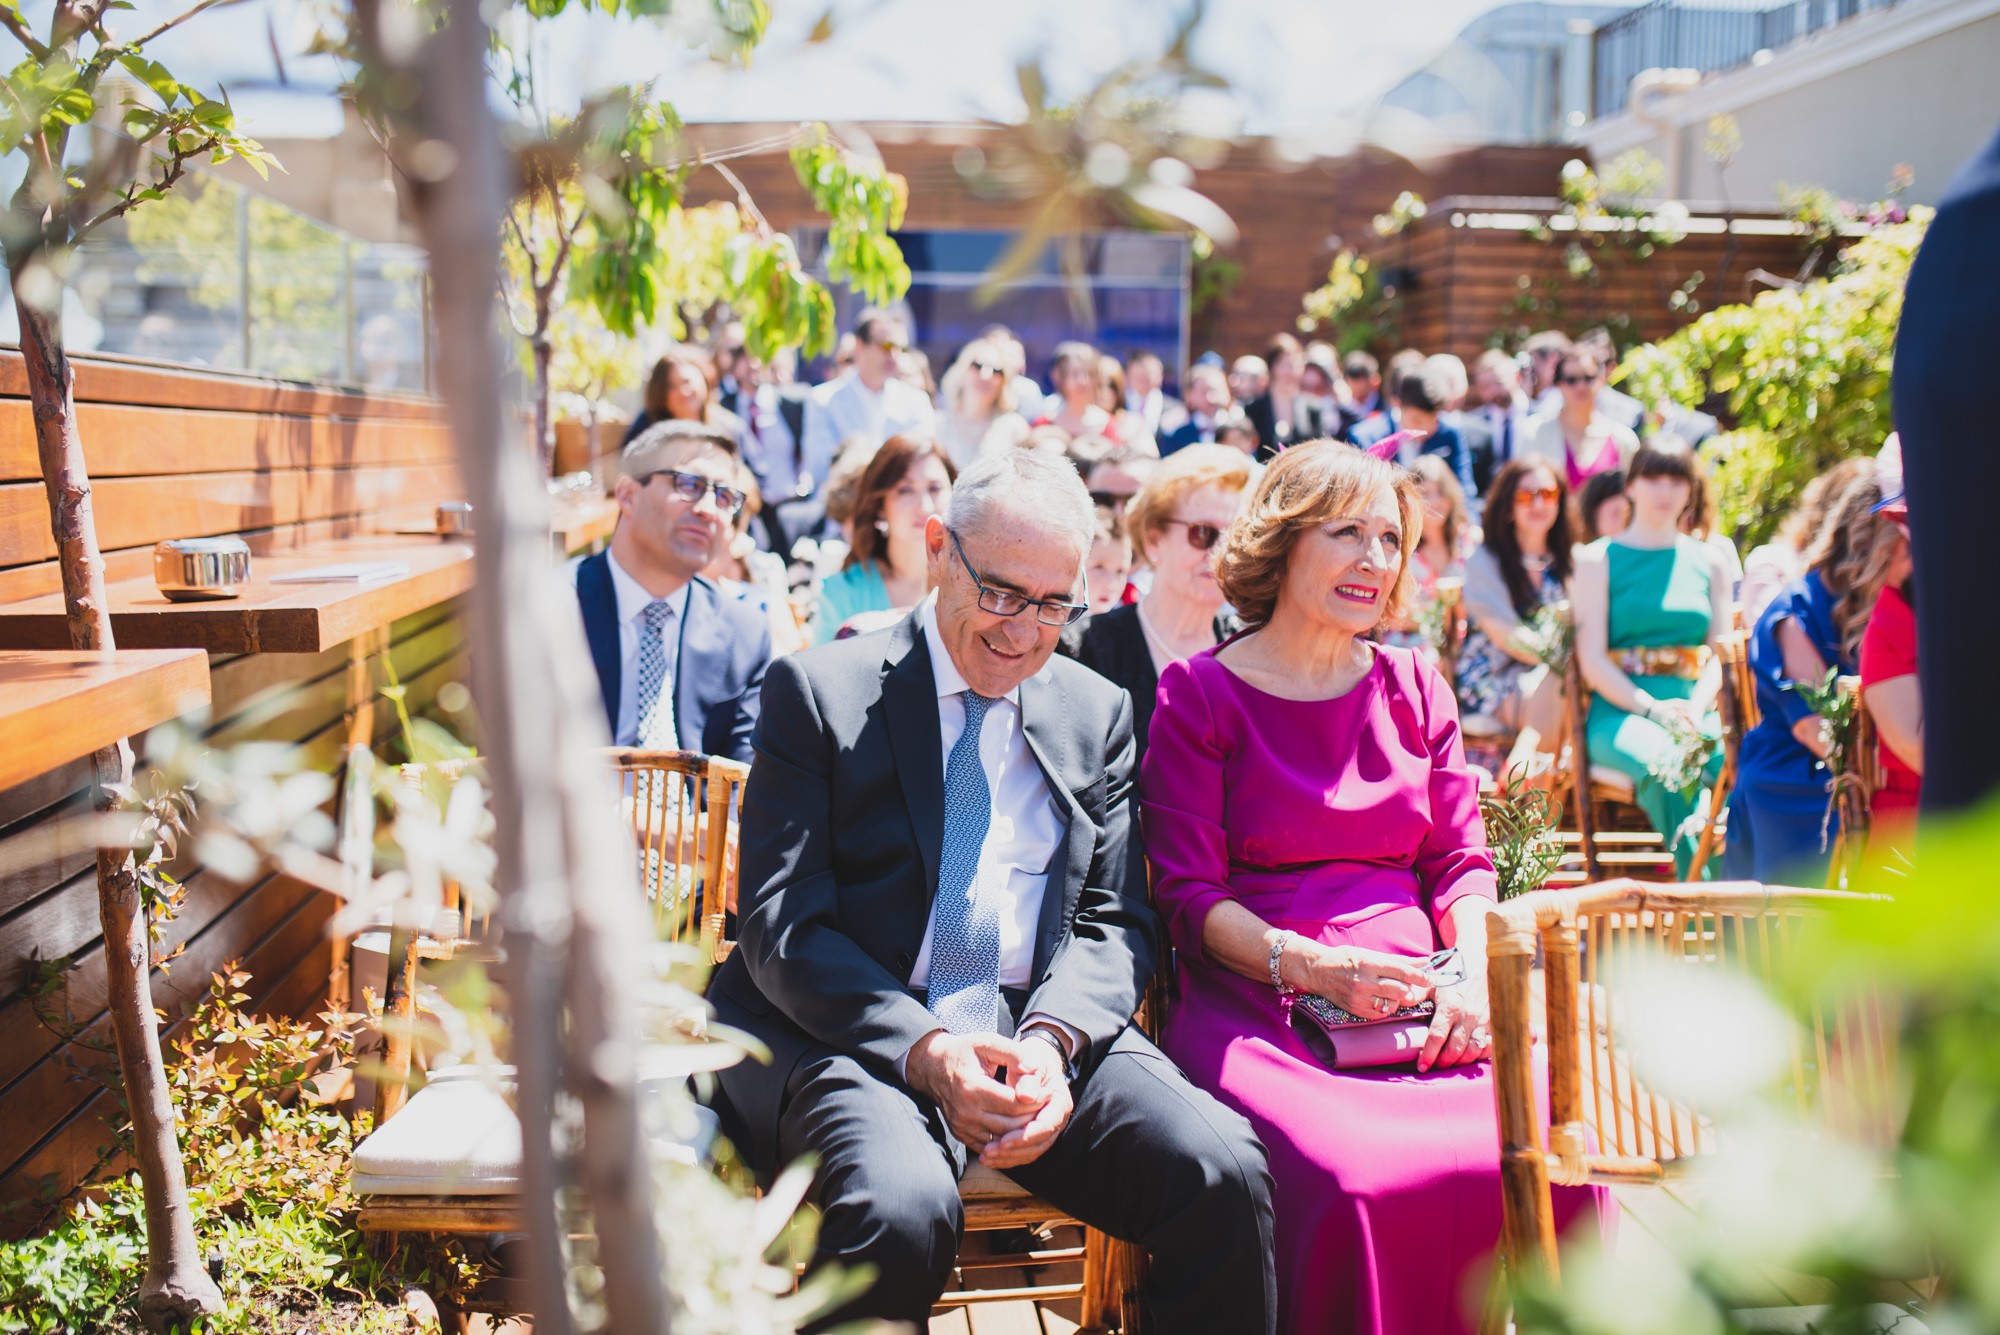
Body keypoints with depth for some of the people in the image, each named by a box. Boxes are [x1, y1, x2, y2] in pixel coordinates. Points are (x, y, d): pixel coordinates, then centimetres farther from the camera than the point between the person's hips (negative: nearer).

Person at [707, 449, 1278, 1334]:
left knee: (1225, 1173, -23)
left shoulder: (1097, 713, 14)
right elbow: (782, 927, -5)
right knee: (899, 1210, -35)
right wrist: (924, 1050, -21)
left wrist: (1052, 1042, -14)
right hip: (855, 1035, -3)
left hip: (1046, 1035, 3)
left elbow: (1115, 922, 9)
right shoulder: (819, 691, 2)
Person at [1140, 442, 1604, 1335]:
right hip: (1262, 1008, -4)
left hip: (1419, 1005, 4)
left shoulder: (1413, 686, 18)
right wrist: (1313, 966, -18)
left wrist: (1474, 973, -5)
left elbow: (1461, 860, 15)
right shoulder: (1200, 693, 4)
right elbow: (1186, 895, -2)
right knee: (1364, 1185, -32)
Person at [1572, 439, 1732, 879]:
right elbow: (1592, 657, 0)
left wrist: (1697, 708, -10)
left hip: (1695, 706, 3)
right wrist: (1652, 707, -14)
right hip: (1620, 708, -3)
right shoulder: (1599, 558, 10)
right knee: (1664, 763, -38)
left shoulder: (1708, 562, 20)